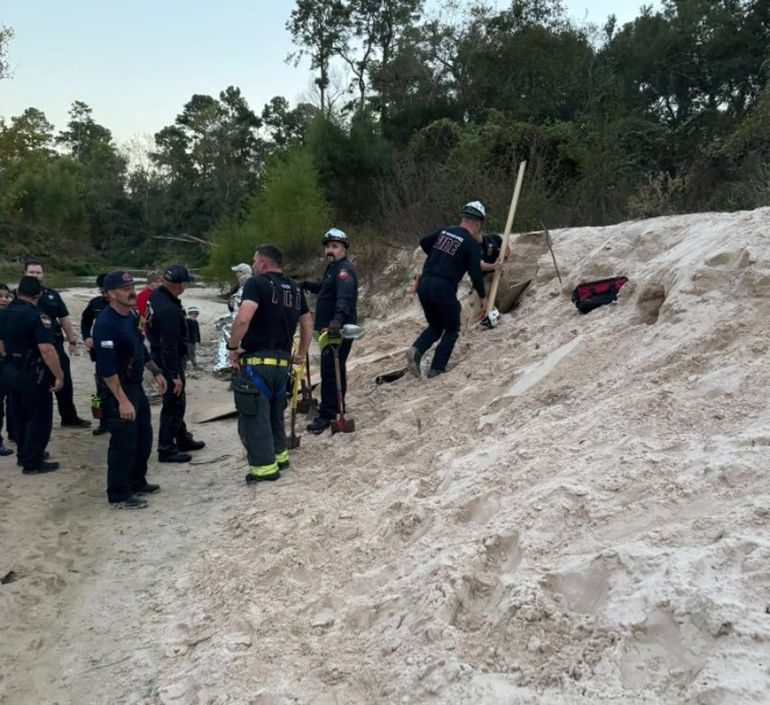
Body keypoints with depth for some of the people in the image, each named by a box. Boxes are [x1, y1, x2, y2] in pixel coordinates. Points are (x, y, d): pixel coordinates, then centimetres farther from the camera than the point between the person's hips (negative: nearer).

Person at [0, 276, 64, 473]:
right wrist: (59, 375, -20)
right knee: (39, 418, 3)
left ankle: (24, 454, 32)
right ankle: (32, 463, 7)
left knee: (19, 416, 20)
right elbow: (46, 350, -26)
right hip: (33, 374, -8)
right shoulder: (37, 316, -20)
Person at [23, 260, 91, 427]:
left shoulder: (53, 294, 9)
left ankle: (69, 416, 22)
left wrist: (72, 341, 10)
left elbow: (64, 319, 13)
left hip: (55, 344, 4)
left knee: (65, 382, 9)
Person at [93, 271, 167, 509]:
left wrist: (156, 372, 19)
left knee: (143, 437, 19)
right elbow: (107, 368, -26)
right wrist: (122, 400, -27)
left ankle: (137, 482, 35)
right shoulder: (106, 324, -22)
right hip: (117, 390, -10)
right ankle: (119, 496, 10)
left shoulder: (132, 315, 7)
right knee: (124, 443, -3)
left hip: (135, 386, 10)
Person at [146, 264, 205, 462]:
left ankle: (183, 439, 35)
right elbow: (169, 346, -27)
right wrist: (174, 375, -22)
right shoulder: (169, 310, -29)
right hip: (169, 360, -10)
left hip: (158, 354, 10)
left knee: (177, 401, 21)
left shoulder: (156, 295, 2)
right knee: (173, 403, 0)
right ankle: (166, 450, 9)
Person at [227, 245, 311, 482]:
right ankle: (279, 455, 30)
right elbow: (308, 323, 20)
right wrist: (302, 353, 28)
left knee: (254, 415, 2)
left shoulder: (257, 284, -9)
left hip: (257, 361, -7)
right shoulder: (294, 289, 14)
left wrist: (233, 347, -11)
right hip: (282, 362, 7)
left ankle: (265, 467, 5)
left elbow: (243, 319, -23)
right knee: (275, 412, 22)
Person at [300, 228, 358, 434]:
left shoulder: (344, 270, -16)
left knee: (330, 371, -11)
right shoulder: (332, 268, 16)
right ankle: (336, 407, 33)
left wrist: (337, 320, -48)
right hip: (330, 328, 11)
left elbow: (345, 298, -34)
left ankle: (327, 415, -7)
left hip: (339, 330, -11)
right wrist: (310, 286, 19)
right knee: (335, 370, 20)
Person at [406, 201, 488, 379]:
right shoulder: (472, 244, -5)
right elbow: (475, 273, -9)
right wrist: (483, 297, 2)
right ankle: (437, 369, 6)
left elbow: (423, 242, 26)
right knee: (452, 329, 13)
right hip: (443, 289, -6)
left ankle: (416, 350, -4)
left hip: (423, 284, 6)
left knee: (435, 325, 22)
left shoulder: (444, 231, 13)